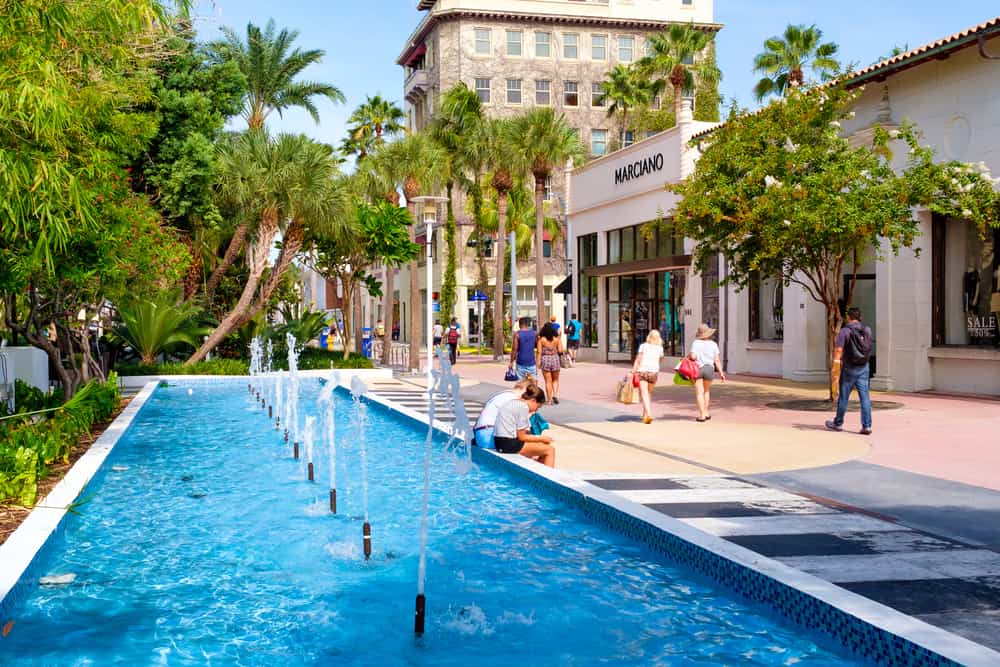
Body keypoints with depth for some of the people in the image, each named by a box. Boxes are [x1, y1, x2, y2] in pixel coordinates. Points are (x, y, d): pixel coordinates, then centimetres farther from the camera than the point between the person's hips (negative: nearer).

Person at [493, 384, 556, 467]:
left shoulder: (513, 403, 16)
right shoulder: (523, 407, -13)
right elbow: (521, 437, -12)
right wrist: (541, 438, -1)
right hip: (509, 445, -10)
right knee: (550, 450, -4)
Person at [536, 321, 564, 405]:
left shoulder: (541, 339, -6)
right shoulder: (556, 339, -2)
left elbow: (539, 351, -9)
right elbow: (560, 350, 1)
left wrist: (538, 362, -5)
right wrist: (560, 340, 9)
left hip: (545, 360, -1)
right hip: (555, 359, 1)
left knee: (548, 381, 6)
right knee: (555, 380, 18)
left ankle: (550, 399, 6)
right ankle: (555, 394, -2)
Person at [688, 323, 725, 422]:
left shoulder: (696, 343, -6)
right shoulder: (713, 344, 1)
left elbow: (693, 356, -15)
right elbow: (717, 360, 0)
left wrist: (689, 356, 7)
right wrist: (721, 373, 5)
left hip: (697, 368, -2)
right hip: (709, 368, 2)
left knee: (699, 393, 0)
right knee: (707, 391, 22)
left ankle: (702, 415, -4)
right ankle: (706, 412, 24)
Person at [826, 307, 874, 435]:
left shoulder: (845, 331, -11)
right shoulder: (867, 330, 6)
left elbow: (838, 349, -23)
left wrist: (836, 363, -27)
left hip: (849, 368, -4)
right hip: (864, 368, 4)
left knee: (844, 397, 7)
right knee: (865, 397, 2)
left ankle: (838, 423, 20)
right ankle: (867, 426, -2)